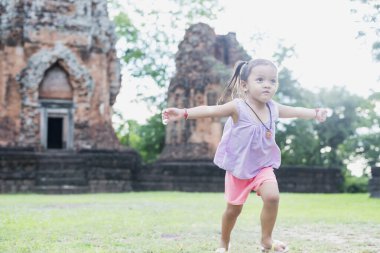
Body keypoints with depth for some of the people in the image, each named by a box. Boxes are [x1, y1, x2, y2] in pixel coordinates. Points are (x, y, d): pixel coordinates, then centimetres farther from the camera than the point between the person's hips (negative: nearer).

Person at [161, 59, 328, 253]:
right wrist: (184, 113, -42)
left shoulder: (273, 108, -4)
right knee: (233, 209, 8)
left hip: (263, 166, 3)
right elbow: (211, 110, -30)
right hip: (238, 168, -3)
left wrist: (315, 113, 14)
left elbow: (295, 111, 15)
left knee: (272, 197, -21)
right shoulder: (238, 107, -20)